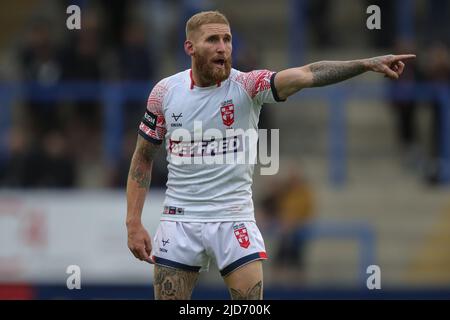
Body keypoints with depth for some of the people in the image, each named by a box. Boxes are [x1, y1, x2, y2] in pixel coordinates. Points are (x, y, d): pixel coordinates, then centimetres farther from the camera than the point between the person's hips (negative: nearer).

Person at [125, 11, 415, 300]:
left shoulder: (247, 86, -9)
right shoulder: (165, 92, -2)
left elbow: (307, 75, -24)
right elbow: (143, 158, 8)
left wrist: (368, 64, -38)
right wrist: (133, 223, 2)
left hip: (234, 221, -1)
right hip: (179, 220, 1)